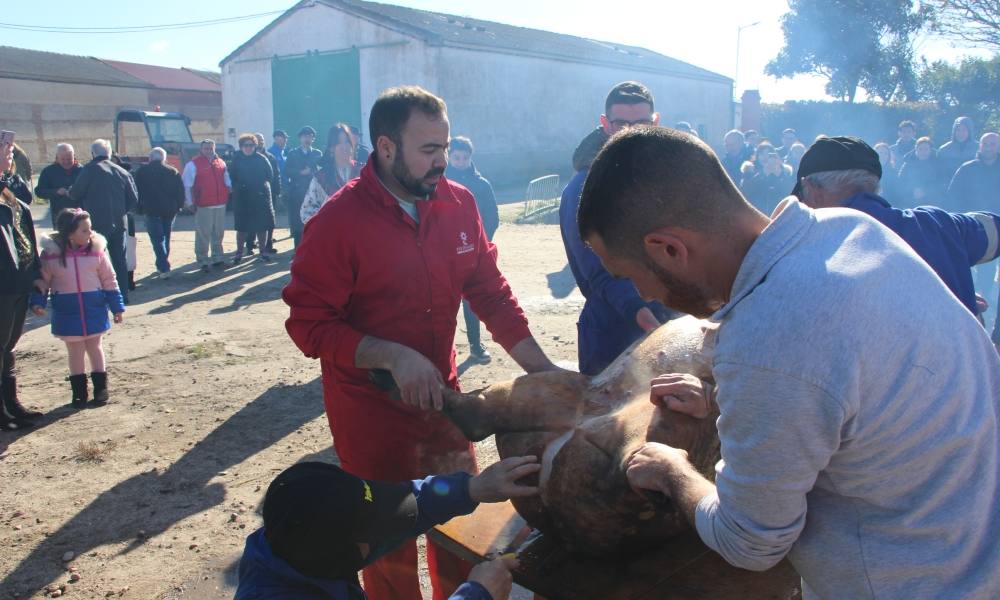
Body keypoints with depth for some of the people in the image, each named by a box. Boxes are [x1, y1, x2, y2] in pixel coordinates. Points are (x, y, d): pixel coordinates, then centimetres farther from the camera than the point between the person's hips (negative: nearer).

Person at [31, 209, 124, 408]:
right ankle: (79, 391, 22)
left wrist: (117, 307, 1)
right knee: (75, 351, 11)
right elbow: (43, 280, 1)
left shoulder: (97, 251, -8)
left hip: (94, 309, 0)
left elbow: (109, 281, -1)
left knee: (95, 348, 14)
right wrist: (38, 302, -10)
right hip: (67, 312, 0)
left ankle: (101, 388, 24)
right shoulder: (50, 253, -10)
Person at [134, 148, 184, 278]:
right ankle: (162, 266, 20)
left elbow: (137, 191, 1)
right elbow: (181, 191, 3)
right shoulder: (173, 172, 4)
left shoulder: (142, 171, -1)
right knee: (165, 239, 14)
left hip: (152, 210, -3)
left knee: (157, 239, -3)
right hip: (170, 210, 3)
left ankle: (164, 268, -14)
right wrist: (179, 206, 10)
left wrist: (139, 209, 7)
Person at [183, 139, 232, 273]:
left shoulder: (221, 163, 13)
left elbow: (227, 181, 22)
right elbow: (187, 185, -6)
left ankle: (218, 258, 25)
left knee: (218, 234, 14)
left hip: (220, 204, 6)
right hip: (203, 206, -5)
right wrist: (190, 202, -9)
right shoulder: (193, 164, -4)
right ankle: (203, 262, 3)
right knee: (203, 235, -4)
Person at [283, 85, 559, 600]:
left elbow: (490, 291, 2)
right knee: (391, 544, 14)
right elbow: (308, 324, -17)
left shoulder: (458, 204, -4)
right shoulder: (337, 221, -18)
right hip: (370, 412, -4)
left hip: (442, 397, 5)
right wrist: (395, 357, -28)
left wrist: (540, 366, -6)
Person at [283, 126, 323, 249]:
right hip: (297, 193, 0)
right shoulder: (293, 154, 11)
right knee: (297, 223, 0)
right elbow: (287, 171, 0)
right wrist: (301, 172, -12)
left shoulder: (317, 154, 12)